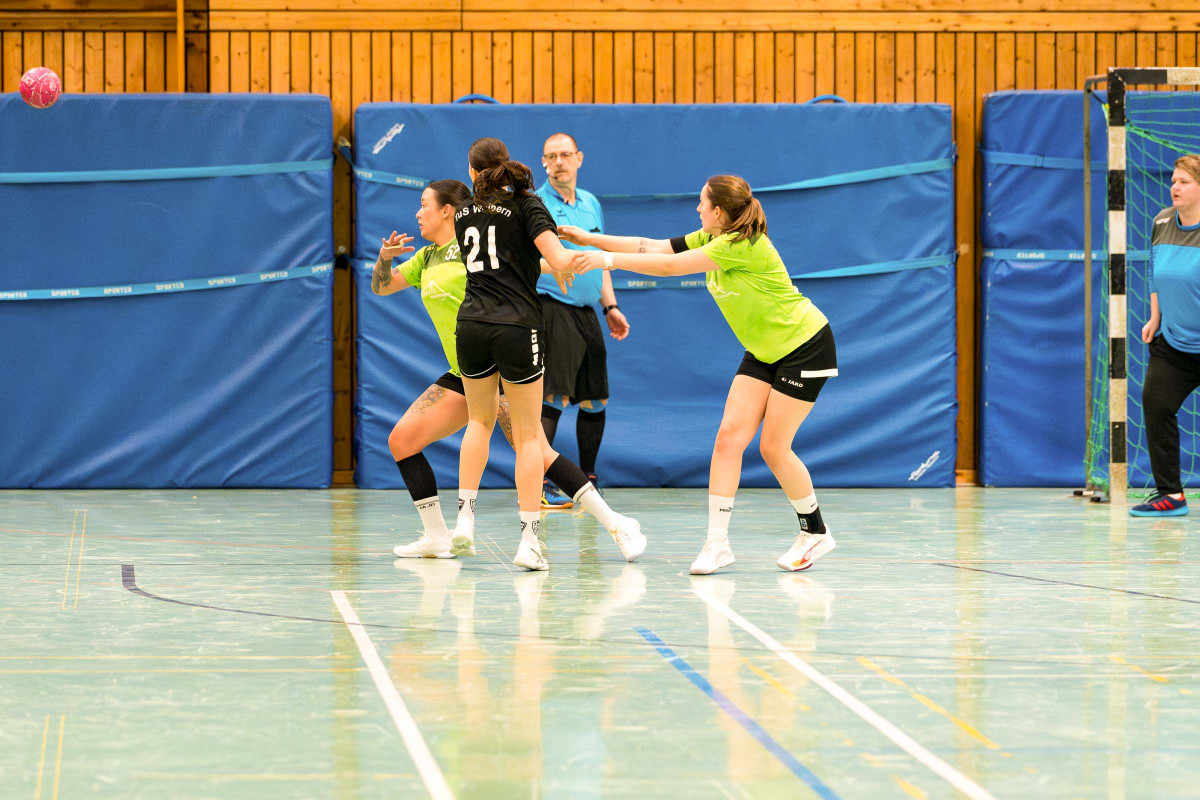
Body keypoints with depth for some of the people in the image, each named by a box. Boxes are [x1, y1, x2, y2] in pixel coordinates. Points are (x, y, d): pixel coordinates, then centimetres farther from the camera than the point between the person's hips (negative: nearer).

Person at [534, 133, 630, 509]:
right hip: (552, 307, -7)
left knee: (595, 400, 9)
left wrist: (610, 306, 21)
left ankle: (587, 479, 22)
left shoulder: (591, 203, 17)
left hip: (587, 312, 7)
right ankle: (540, 485, -9)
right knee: (551, 398, -12)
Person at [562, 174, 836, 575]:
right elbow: (655, 247, -1)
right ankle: (717, 544, -9)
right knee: (729, 436, -6)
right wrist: (592, 239, -6)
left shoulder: (744, 246, -26)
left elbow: (669, 265, -30)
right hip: (764, 351, 9)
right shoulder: (710, 240, 0)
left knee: (773, 446, -7)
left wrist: (609, 259, -30)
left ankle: (815, 532, 14)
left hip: (805, 346, -9)